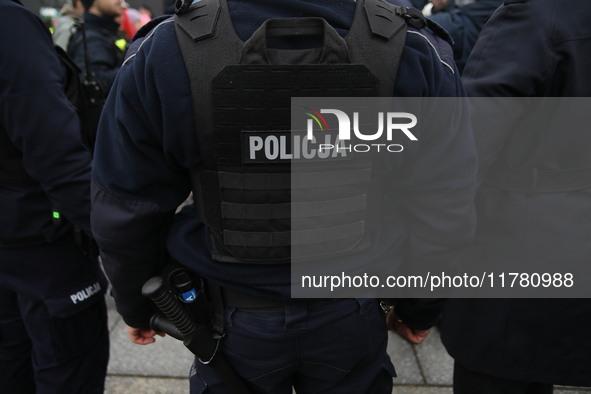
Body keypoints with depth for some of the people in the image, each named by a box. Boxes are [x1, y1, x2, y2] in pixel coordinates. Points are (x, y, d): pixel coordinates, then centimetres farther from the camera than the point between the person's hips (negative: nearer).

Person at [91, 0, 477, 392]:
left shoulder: (160, 54, -16)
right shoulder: (418, 55, -16)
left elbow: (123, 213, -8)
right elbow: (445, 214, -9)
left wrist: (136, 307, 11)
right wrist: (420, 309, 9)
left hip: (235, 322, 0)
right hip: (350, 316, 1)